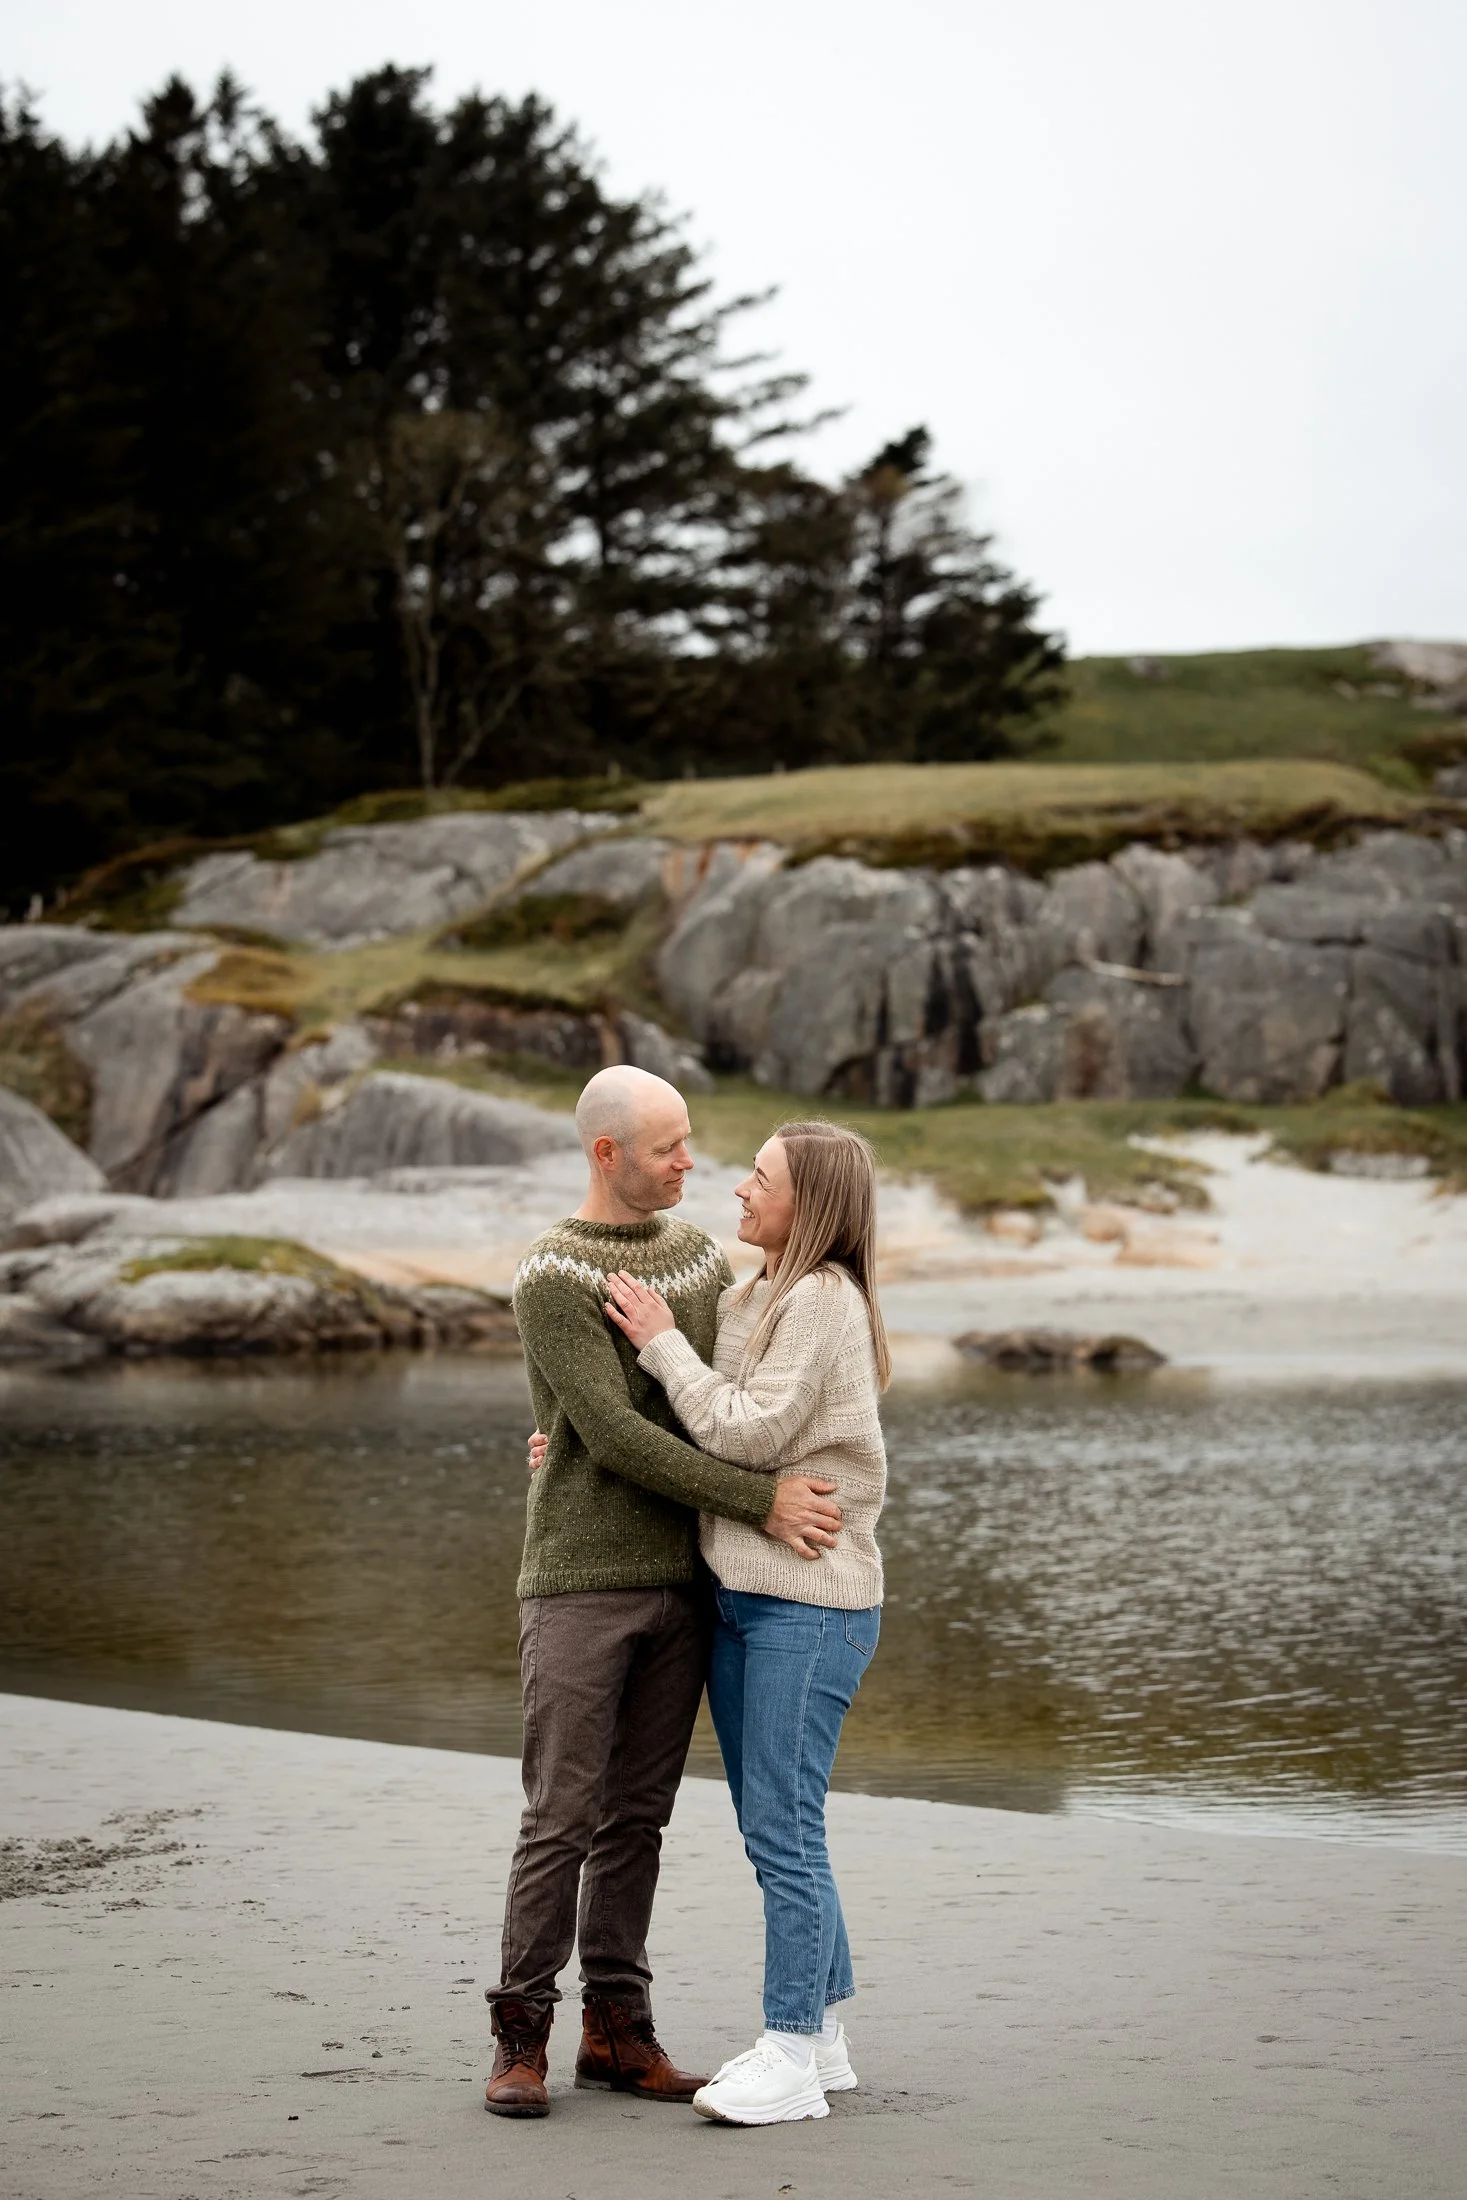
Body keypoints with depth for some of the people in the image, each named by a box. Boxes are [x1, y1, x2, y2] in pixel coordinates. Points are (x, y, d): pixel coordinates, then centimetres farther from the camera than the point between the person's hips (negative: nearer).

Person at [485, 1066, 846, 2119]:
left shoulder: (702, 1253, 11)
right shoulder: (551, 1278, -11)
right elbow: (616, 1436, -17)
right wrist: (762, 1503, -19)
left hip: (682, 1585, 6)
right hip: (581, 1584, -6)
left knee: (638, 1816, 9)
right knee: (561, 1818, -4)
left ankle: (617, 2030, 15)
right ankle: (522, 2038, 5)